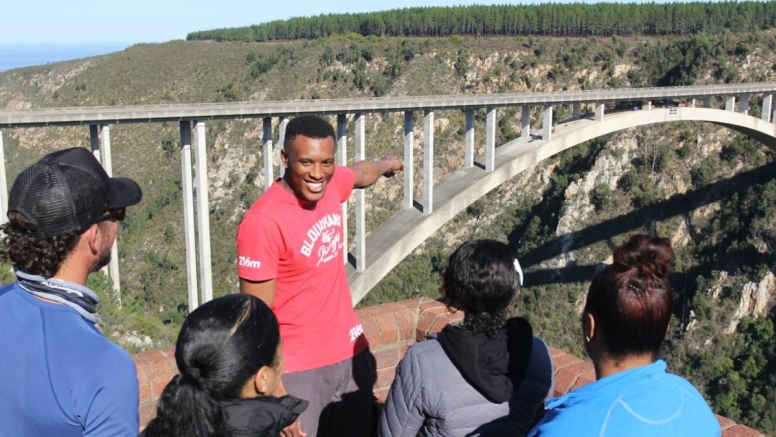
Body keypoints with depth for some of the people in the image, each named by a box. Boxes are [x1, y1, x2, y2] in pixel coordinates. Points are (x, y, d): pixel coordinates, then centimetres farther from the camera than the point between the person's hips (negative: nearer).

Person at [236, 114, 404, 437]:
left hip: (350, 353, 7)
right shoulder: (263, 222, -23)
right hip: (298, 370, -7)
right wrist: (275, 394, -22)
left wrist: (387, 164, 43)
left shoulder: (331, 183, -3)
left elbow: (361, 173, 22)